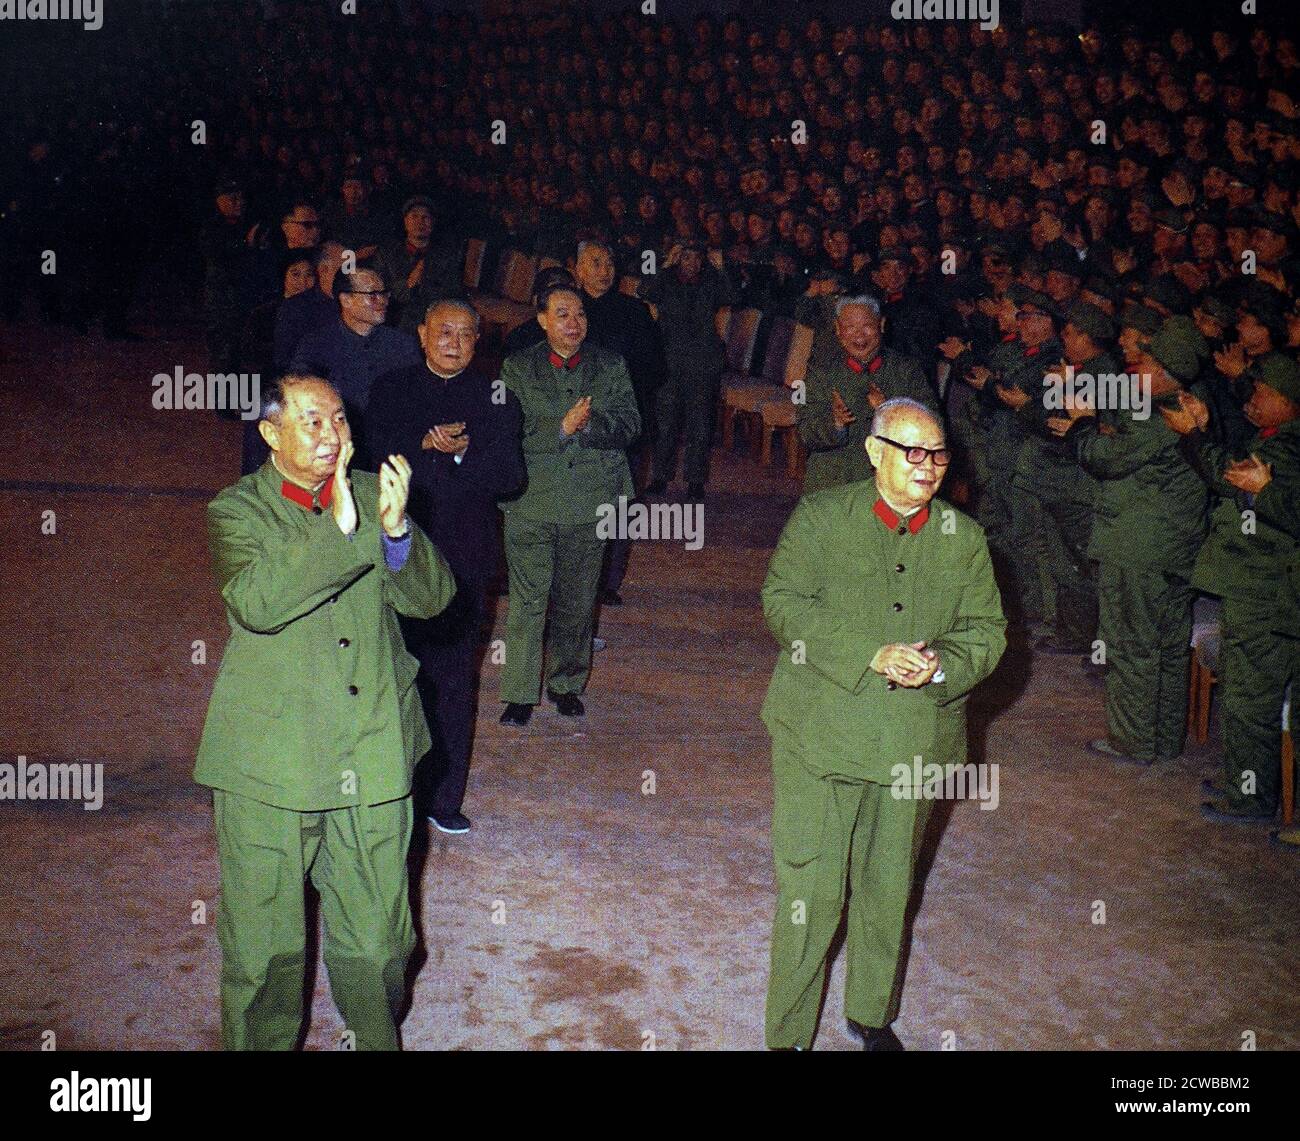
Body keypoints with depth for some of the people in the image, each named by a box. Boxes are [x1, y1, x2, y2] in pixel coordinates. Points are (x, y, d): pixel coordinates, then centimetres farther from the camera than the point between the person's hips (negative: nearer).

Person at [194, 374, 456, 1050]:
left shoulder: (371, 494, 7)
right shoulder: (237, 512, -2)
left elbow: (431, 598, -1)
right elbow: (256, 603, -21)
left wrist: (397, 530, -18)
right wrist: (339, 532, -27)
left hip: (373, 759, 3)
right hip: (271, 770, -3)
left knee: (377, 939, 13)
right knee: (265, 950, 9)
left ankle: (378, 1040, 37)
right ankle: (264, 1044, 33)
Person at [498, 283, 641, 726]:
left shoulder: (611, 367, 8)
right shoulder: (518, 368, 3)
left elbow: (629, 424, -1)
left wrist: (590, 423, -19)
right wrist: (561, 428, -19)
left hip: (590, 505, 2)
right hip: (531, 502, -2)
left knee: (576, 602, 12)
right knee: (527, 601, -2)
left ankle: (567, 684, 28)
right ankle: (520, 694, 7)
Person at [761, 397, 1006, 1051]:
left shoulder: (963, 537, 8)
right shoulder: (820, 517, -1)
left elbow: (987, 628, 7)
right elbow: (783, 602, -11)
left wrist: (940, 664, -15)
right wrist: (871, 655, -21)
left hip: (916, 740, 3)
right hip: (821, 733, -3)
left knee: (889, 886, 16)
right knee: (810, 888, -1)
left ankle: (872, 1014, 38)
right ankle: (788, 1033, 16)